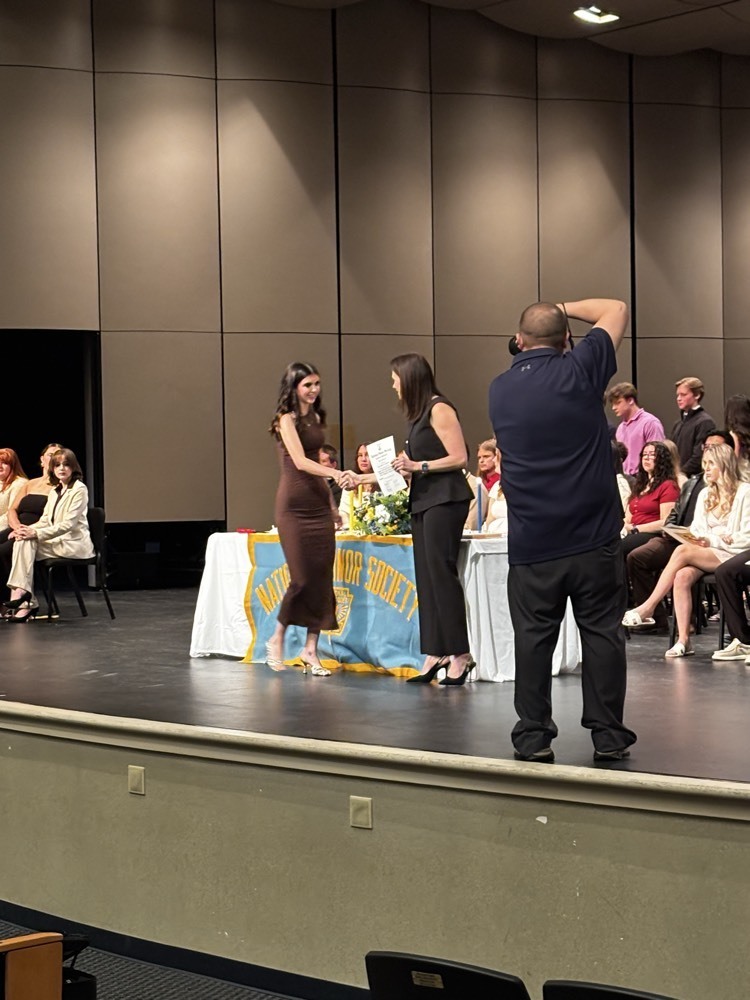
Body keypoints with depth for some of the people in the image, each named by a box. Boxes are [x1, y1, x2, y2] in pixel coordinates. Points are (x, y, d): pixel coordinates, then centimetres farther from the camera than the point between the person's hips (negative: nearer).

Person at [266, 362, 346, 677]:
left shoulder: (316, 418, 14)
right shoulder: (287, 420, -8)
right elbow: (300, 462, -21)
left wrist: (332, 505, 20)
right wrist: (334, 473, -35)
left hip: (319, 503, 7)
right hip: (294, 505, -7)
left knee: (322, 577, 1)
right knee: (302, 576, -7)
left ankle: (311, 650, 7)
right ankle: (277, 639, 13)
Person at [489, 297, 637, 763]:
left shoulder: (501, 390, 5)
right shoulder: (580, 370, -5)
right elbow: (617, 310, 8)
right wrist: (564, 308, 15)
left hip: (531, 544, 2)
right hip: (594, 535, -2)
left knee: (533, 637, 7)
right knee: (603, 633, 5)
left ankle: (534, 736, 9)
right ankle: (608, 736, 7)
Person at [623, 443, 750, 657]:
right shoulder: (705, 494, 20)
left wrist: (712, 540, -13)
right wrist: (696, 539, -6)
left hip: (731, 555, -5)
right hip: (704, 554, 5)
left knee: (683, 551, -30)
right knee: (682, 576, -30)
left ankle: (647, 609, -28)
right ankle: (683, 640, -34)